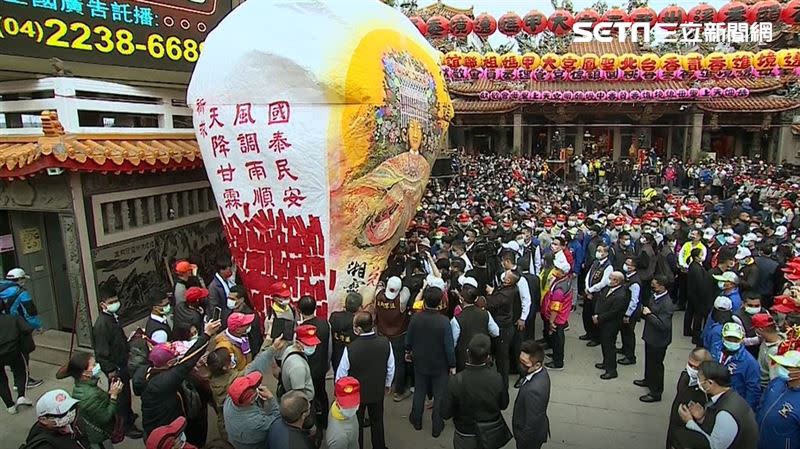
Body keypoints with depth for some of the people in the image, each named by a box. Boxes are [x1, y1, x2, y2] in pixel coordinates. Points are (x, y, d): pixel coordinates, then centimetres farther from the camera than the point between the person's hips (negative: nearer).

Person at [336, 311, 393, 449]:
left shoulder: (350, 349, -32)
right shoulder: (385, 343, -22)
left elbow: (341, 375, -18)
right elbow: (391, 368, -7)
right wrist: (387, 385, 11)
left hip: (356, 394, -2)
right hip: (377, 391, 3)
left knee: (356, 425, 22)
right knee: (377, 422, 26)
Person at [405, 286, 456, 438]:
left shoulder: (415, 317, -19)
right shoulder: (444, 321, -27)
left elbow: (409, 338, -2)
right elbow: (449, 346, -21)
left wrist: (408, 351, 18)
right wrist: (452, 365, -5)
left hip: (420, 362, 3)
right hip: (439, 364, -3)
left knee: (419, 392, 23)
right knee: (439, 395, 16)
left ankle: (417, 421, 41)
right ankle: (437, 427, 29)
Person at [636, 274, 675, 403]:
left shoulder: (667, 304, -30)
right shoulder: (655, 296, -3)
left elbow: (663, 325, -32)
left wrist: (649, 314, -27)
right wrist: (645, 310, 0)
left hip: (658, 340, -9)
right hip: (650, 336, 9)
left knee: (656, 365, 7)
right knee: (649, 360, 28)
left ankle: (656, 393, 24)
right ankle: (648, 380, 51)